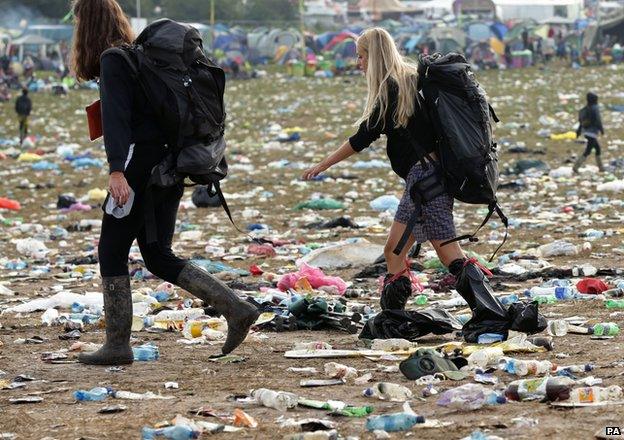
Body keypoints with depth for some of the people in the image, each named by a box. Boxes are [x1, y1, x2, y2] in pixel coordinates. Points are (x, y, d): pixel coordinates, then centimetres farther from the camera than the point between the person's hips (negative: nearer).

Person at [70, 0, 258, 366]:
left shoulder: (113, 59, -10)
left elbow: (115, 115, -22)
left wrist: (116, 170, -31)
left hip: (141, 166, -8)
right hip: (169, 164, 8)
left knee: (112, 251, 2)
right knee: (159, 257, 12)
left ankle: (118, 345, 4)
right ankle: (237, 309, 3)